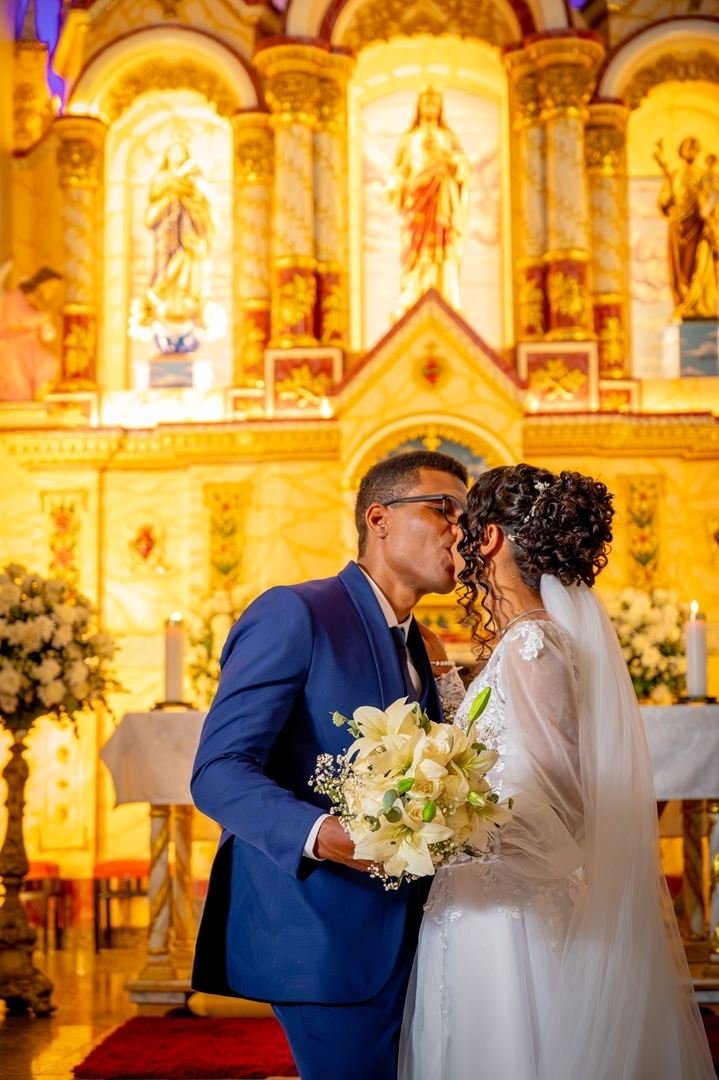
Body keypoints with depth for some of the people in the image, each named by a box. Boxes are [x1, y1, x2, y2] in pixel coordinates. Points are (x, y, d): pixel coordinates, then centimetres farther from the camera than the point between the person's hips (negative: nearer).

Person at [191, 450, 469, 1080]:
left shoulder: (412, 647, 18)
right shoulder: (296, 613, -10)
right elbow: (219, 772, -18)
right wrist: (319, 834, -34)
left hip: (397, 931, 9)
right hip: (325, 932, -9)